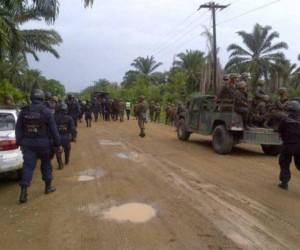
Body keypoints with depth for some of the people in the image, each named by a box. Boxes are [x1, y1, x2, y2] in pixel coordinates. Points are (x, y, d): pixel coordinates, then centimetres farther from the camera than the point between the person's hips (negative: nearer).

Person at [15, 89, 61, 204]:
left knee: (28, 167, 3)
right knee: (46, 165, 15)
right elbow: (54, 130, -8)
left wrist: (20, 143, 18)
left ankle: (23, 192, -4)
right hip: (43, 144, -2)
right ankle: (48, 187, 27)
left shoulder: (23, 111, 2)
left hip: (28, 144, 2)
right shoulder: (46, 112, -9)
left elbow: (18, 129, 7)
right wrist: (58, 144, -1)